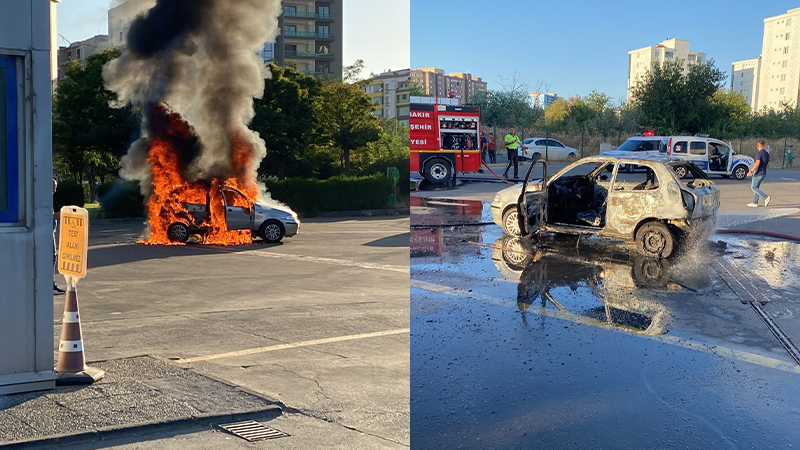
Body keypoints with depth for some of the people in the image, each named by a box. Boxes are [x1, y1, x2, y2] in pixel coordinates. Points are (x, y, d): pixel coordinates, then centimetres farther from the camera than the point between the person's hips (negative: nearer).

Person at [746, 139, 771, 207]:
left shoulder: (759, 153, -17)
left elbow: (757, 163, -26)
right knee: (756, 187, 15)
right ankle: (755, 203, 15)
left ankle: (766, 197, -15)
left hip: (758, 173, -9)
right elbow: (768, 163, 17)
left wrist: (751, 171, -25)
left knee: (754, 187, -2)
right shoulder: (766, 153, 9)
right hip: (764, 173, 9)